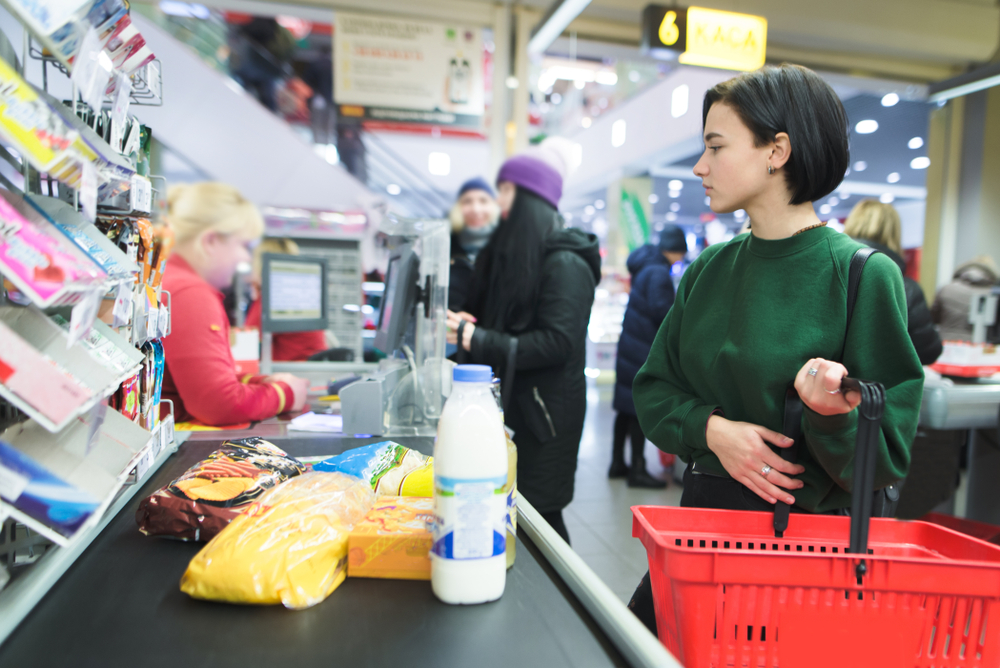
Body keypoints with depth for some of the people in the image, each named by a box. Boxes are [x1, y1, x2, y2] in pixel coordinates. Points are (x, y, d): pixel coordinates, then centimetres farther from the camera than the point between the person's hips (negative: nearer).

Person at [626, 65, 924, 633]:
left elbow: (887, 455, -10)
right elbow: (655, 388, 4)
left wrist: (832, 413, -31)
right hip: (703, 516, 5)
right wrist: (713, 428, -15)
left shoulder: (864, 273, -13)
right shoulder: (710, 269, 2)